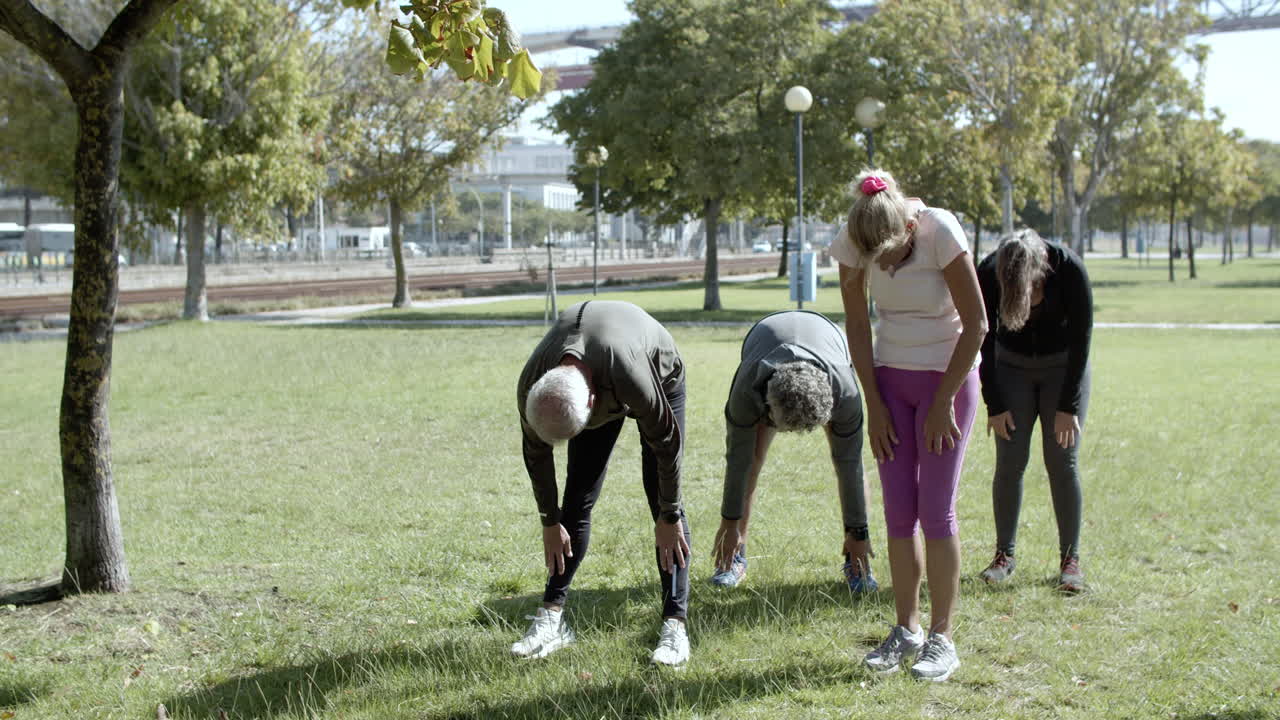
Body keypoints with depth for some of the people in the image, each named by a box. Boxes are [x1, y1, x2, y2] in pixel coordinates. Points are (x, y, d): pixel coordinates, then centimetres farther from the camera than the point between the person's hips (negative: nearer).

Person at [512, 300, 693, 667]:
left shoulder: (629, 374, -47)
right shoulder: (531, 388, -32)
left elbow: (666, 442, -31)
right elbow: (536, 452, -12)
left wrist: (669, 517, -21)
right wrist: (550, 522, -3)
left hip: (662, 376, -4)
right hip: (601, 388, 4)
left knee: (662, 501, -14)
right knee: (577, 501, -3)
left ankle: (675, 623, -11)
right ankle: (552, 616, 3)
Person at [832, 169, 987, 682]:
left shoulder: (940, 232, -22)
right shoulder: (852, 243, -11)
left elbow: (975, 324, -15)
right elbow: (857, 324, 1)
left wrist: (944, 402, -13)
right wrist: (874, 404, -1)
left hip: (948, 374, -4)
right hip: (891, 378, 4)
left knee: (935, 509, -6)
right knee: (898, 510, 3)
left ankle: (941, 639, 2)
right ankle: (907, 630, 14)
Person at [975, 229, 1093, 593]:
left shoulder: (1070, 268, -28)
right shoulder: (988, 273, -24)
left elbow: (1080, 339, -17)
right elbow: (984, 343, -11)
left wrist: (1068, 406, -16)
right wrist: (995, 405, -11)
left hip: (1063, 367, -1)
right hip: (1011, 366, 1)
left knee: (1063, 462, -6)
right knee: (1010, 461, -5)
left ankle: (1070, 558, 3)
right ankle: (1004, 555, 6)